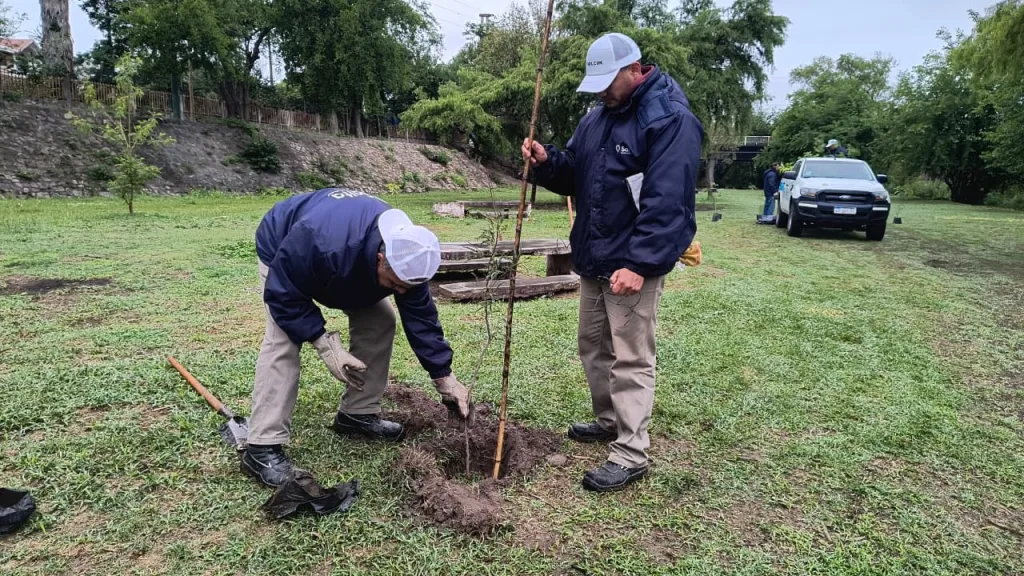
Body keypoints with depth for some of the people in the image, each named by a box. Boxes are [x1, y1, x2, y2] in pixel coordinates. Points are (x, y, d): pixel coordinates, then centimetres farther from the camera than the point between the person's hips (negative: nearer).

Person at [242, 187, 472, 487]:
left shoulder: (406, 254, -30)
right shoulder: (322, 241, -48)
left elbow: (421, 318, -21)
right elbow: (283, 294, -34)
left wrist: (445, 378, -21)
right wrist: (325, 342, -40)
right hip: (282, 252, -5)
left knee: (379, 322, -7)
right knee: (283, 340, -22)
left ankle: (358, 414, 7)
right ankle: (263, 447, -18)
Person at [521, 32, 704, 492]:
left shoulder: (671, 120, -16)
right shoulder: (598, 117, 12)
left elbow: (667, 203, -24)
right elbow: (574, 175, 17)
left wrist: (640, 263, -31)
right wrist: (547, 161, -4)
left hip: (633, 264, -9)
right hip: (592, 259, 9)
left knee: (631, 359, -3)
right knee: (593, 346, 18)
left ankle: (631, 455, 7)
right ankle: (609, 421, 36)